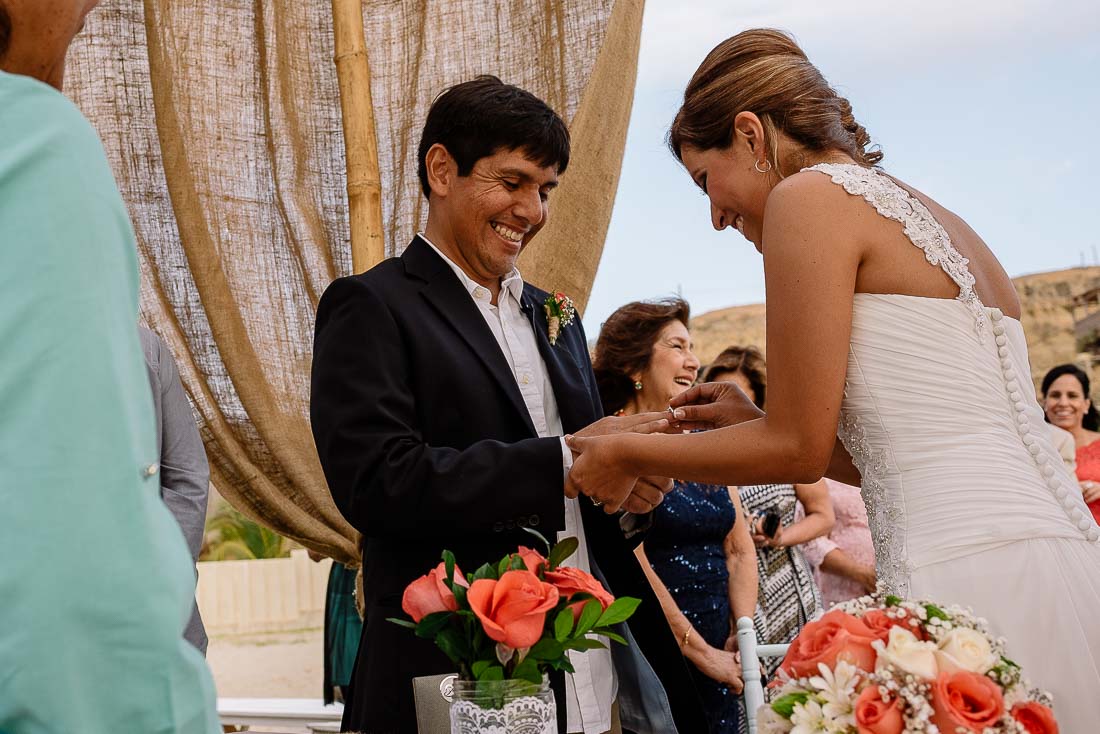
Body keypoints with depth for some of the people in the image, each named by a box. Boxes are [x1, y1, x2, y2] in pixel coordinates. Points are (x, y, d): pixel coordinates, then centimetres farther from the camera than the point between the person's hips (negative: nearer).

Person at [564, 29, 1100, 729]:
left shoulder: (811, 193, -4)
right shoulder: (943, 223, 21)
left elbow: (799, 450, -6)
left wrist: (629, 455, 7)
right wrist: (758, 422, 22)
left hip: (976, 579, -9)